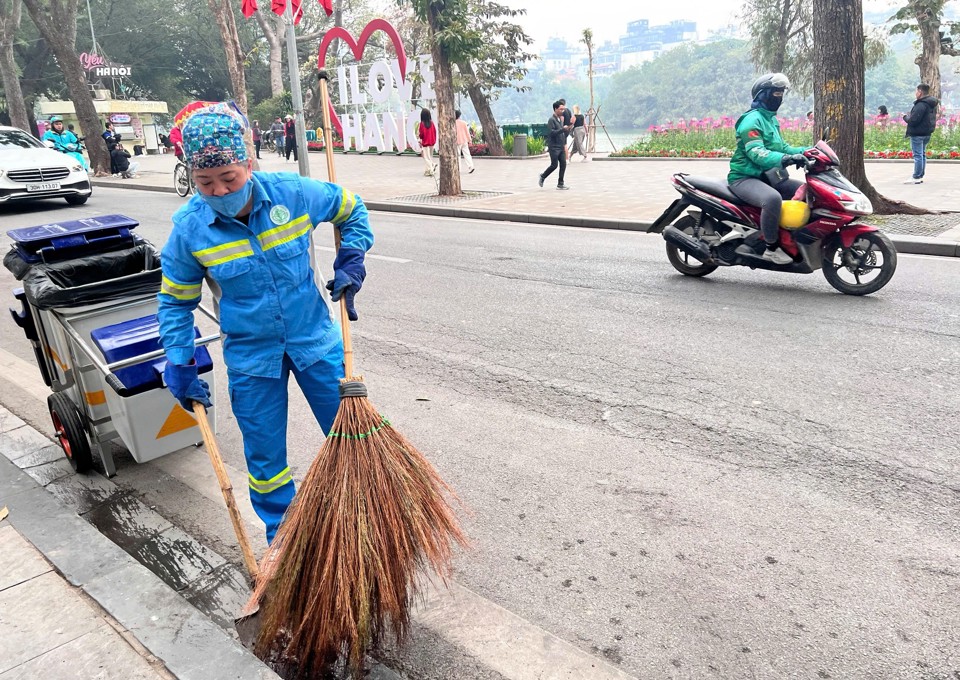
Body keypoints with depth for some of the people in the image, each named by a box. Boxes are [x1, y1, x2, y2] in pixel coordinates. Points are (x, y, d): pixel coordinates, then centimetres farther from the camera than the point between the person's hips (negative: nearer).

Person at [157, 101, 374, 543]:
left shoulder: (293, 192, -15)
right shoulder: (188, 227, -13)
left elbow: (351, 210, 5)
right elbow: (175, 301, 1)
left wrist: (350, 261, -7)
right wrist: (179, 365, -4)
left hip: (316, 341, 0)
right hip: (251, 358, 0)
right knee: (265, 457, 12)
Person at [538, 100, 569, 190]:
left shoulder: (560, 119, 16)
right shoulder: (551, 120, -10)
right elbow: (551, 132, -21)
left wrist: (564, 144, 18)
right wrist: (563, 129, -29)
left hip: (561, 146, 8)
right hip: (554, 147, -8)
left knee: (563, 164, 0)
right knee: (554, 165, -6)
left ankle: (560, 184, 6)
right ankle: (543, 176, 18)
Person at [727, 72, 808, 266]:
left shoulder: (772, 119, 18)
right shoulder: (752, 119, -13)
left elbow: (780, 147, 25)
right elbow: (756, 153, -27)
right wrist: (785, 158, -41)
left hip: (767, 176, 10)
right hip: (744, 177, -10)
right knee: (772, 198, -38)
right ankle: (772, 248, -25)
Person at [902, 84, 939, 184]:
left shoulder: (921, 105, -20)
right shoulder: (932, 104, 13)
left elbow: (913, 121, -23)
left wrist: (905, 117, -3)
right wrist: (910, 115, 13)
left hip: (917, 134, -10)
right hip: (927, 133, 10)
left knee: (918, 155, -7)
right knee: (922, 154, 15)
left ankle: (916, 178, -5)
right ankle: (920, 176, 20)